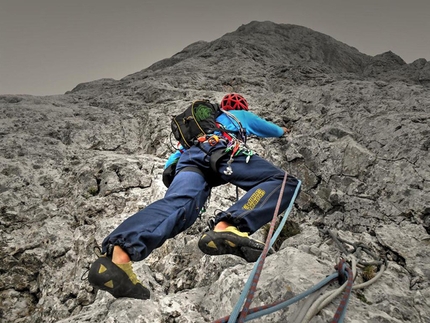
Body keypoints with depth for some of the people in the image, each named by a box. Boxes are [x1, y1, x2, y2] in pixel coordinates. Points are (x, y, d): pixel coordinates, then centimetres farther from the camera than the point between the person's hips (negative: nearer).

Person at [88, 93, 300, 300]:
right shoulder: (242, 115, 38)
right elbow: (273, 130, 56)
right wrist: (283, 130, 78)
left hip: (190, 158, 5)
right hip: (222, 150, -4)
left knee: (177, 204, -23)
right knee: (283, 182, -12)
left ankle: (118, 253, -52)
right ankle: (228, 227, -41)